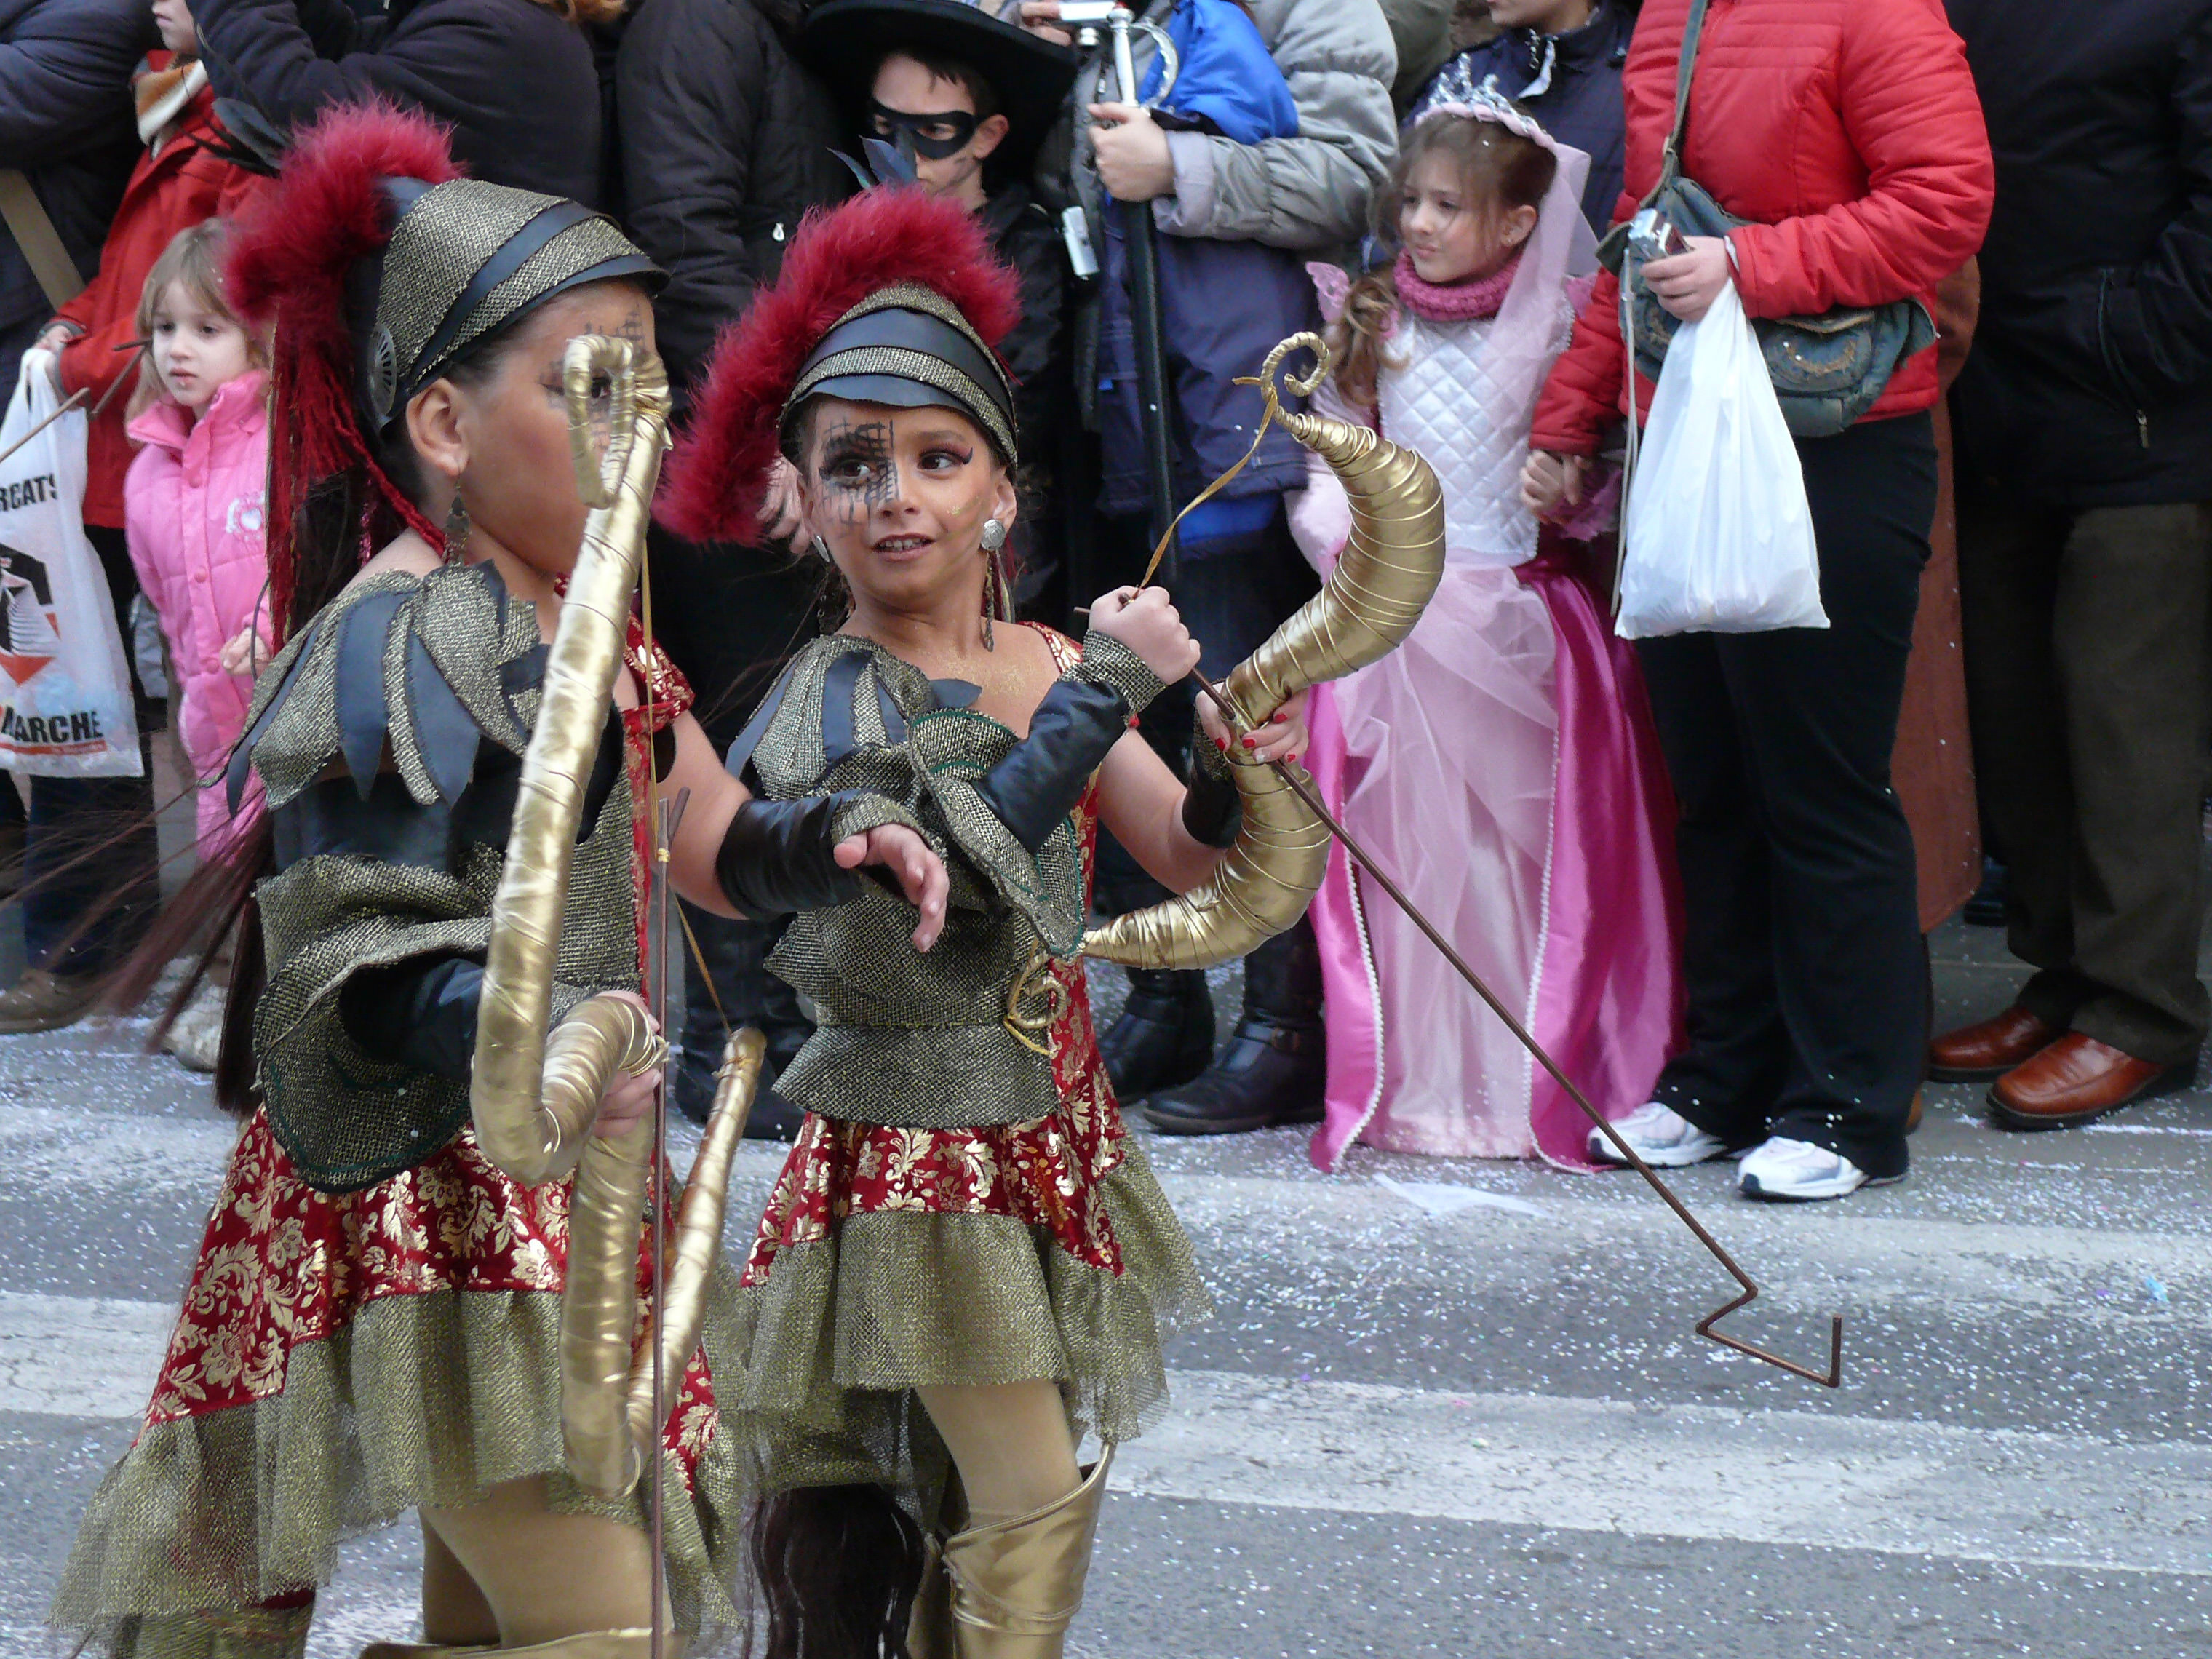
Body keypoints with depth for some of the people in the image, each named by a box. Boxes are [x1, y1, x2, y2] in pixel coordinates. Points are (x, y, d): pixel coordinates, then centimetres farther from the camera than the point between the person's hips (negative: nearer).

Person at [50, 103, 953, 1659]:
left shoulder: (588, 622, 12)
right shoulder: (402, 641, -17)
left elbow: (712, 843, 17)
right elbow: (349, 957, -25)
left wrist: (840, 837, -4)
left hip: (556, 1180, 10)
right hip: (432, 1193, -10)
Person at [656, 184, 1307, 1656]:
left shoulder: (1045, 665, 3)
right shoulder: (836, 696, -13)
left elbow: (1191, 860, 5)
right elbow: (940, 863, -29)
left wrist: (1235, 775, -17)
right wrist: (1108, 692, -27)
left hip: (1050, 1128, 6)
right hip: (918, 1140, -6)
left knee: (1033, 1484, 13)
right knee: (1031, 1501, -5)